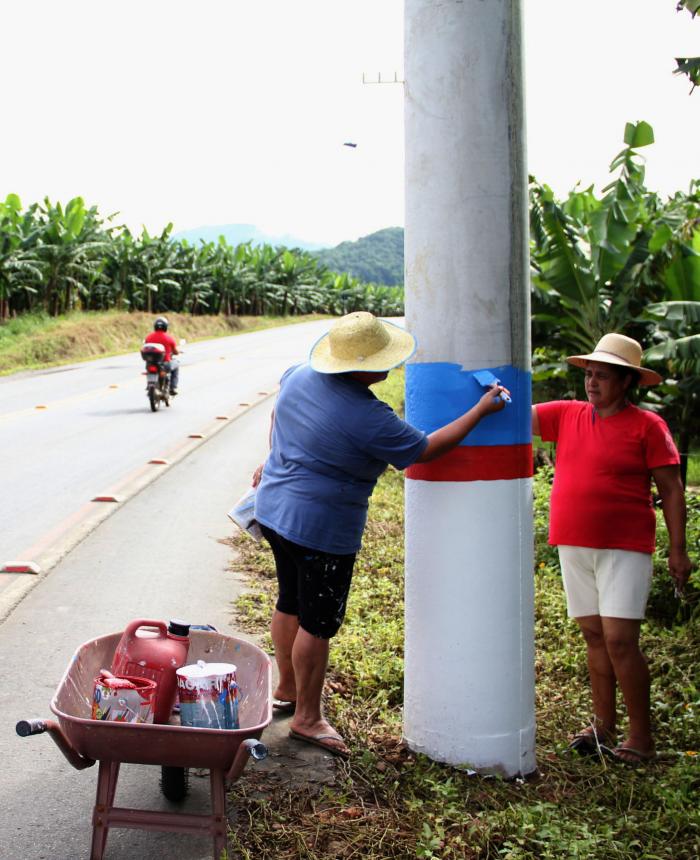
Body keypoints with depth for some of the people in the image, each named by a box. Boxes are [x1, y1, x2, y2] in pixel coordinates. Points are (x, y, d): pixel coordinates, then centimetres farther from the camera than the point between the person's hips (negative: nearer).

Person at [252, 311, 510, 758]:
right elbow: (425, 450, -14)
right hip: (321, 529, -9)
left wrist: (273, 462, 34)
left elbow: (278, 416, 18)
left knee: (291, 603, 23)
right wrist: (482, 409, -7)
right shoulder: (368, 417, -25)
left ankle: (287, 688, 41)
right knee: (318, 622, 4)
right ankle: (307, 717, 17)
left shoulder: (301, 375, -2)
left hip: (275, 508, 9)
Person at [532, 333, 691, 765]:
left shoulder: (646, 425, -5)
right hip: (574, 547, 5)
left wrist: (678, 549, -7)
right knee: (594, 636, 11)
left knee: (619, 639, -9)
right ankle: (604, 726, 23)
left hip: (625, 549, -5)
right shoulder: (567, 415, 8)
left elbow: (672, 489, -4)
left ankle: (642, 736, 5)